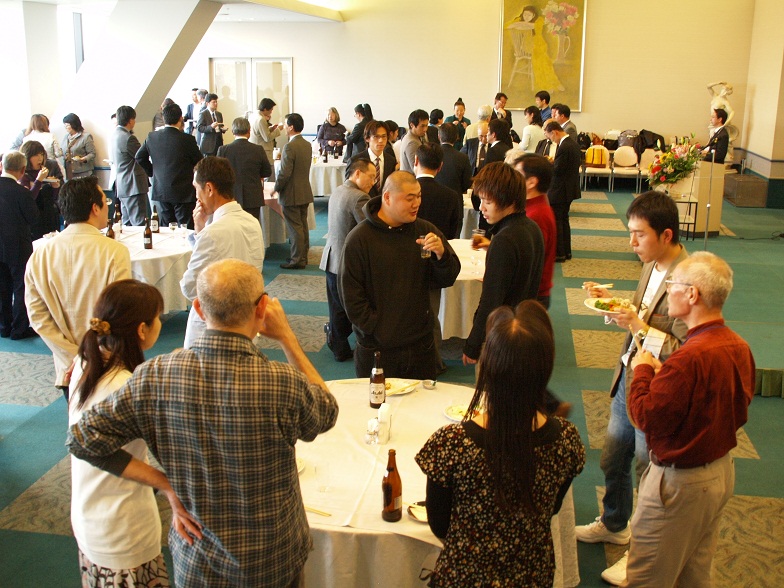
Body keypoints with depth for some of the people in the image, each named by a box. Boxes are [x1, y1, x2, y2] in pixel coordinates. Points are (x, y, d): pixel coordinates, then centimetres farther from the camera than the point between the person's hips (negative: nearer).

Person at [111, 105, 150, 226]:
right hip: (133, 186, -10)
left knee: (127, 225, 14)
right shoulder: (128, 138, -17)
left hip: (123, 187, 10)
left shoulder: (115, 135, 14)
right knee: (139, 225, -10)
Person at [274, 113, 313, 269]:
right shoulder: (307, 145, 7)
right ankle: (303, 256, 24)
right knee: (303, 226, 15)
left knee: (295, 228, -2)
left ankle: (297, 260, 4)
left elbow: (284, 173, -21)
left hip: (292, 194, -8)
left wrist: (276, 189, -7)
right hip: (305, 192, 9)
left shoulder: (290, 147, -20)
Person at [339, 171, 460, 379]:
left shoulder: (425, 230, 3)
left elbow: (447, 280, 2)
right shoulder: (359, 238, -8)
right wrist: (375, 332, -12)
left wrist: (442, 255, -18)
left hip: (421, 345, 3)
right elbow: (350, 295, -9)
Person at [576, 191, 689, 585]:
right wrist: (612, 302, -1)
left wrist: (640, 328, -29)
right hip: (626, 379, 9)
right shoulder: (652, 266, 2)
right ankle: (614, 525, 51)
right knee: (613, 461, 25)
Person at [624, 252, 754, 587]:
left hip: (680, 481, -9)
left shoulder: (690, 358, -30)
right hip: (722, 472, 9)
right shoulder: (739, 348, -1)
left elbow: (647, 418, -24)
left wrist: (643, 371, -7)